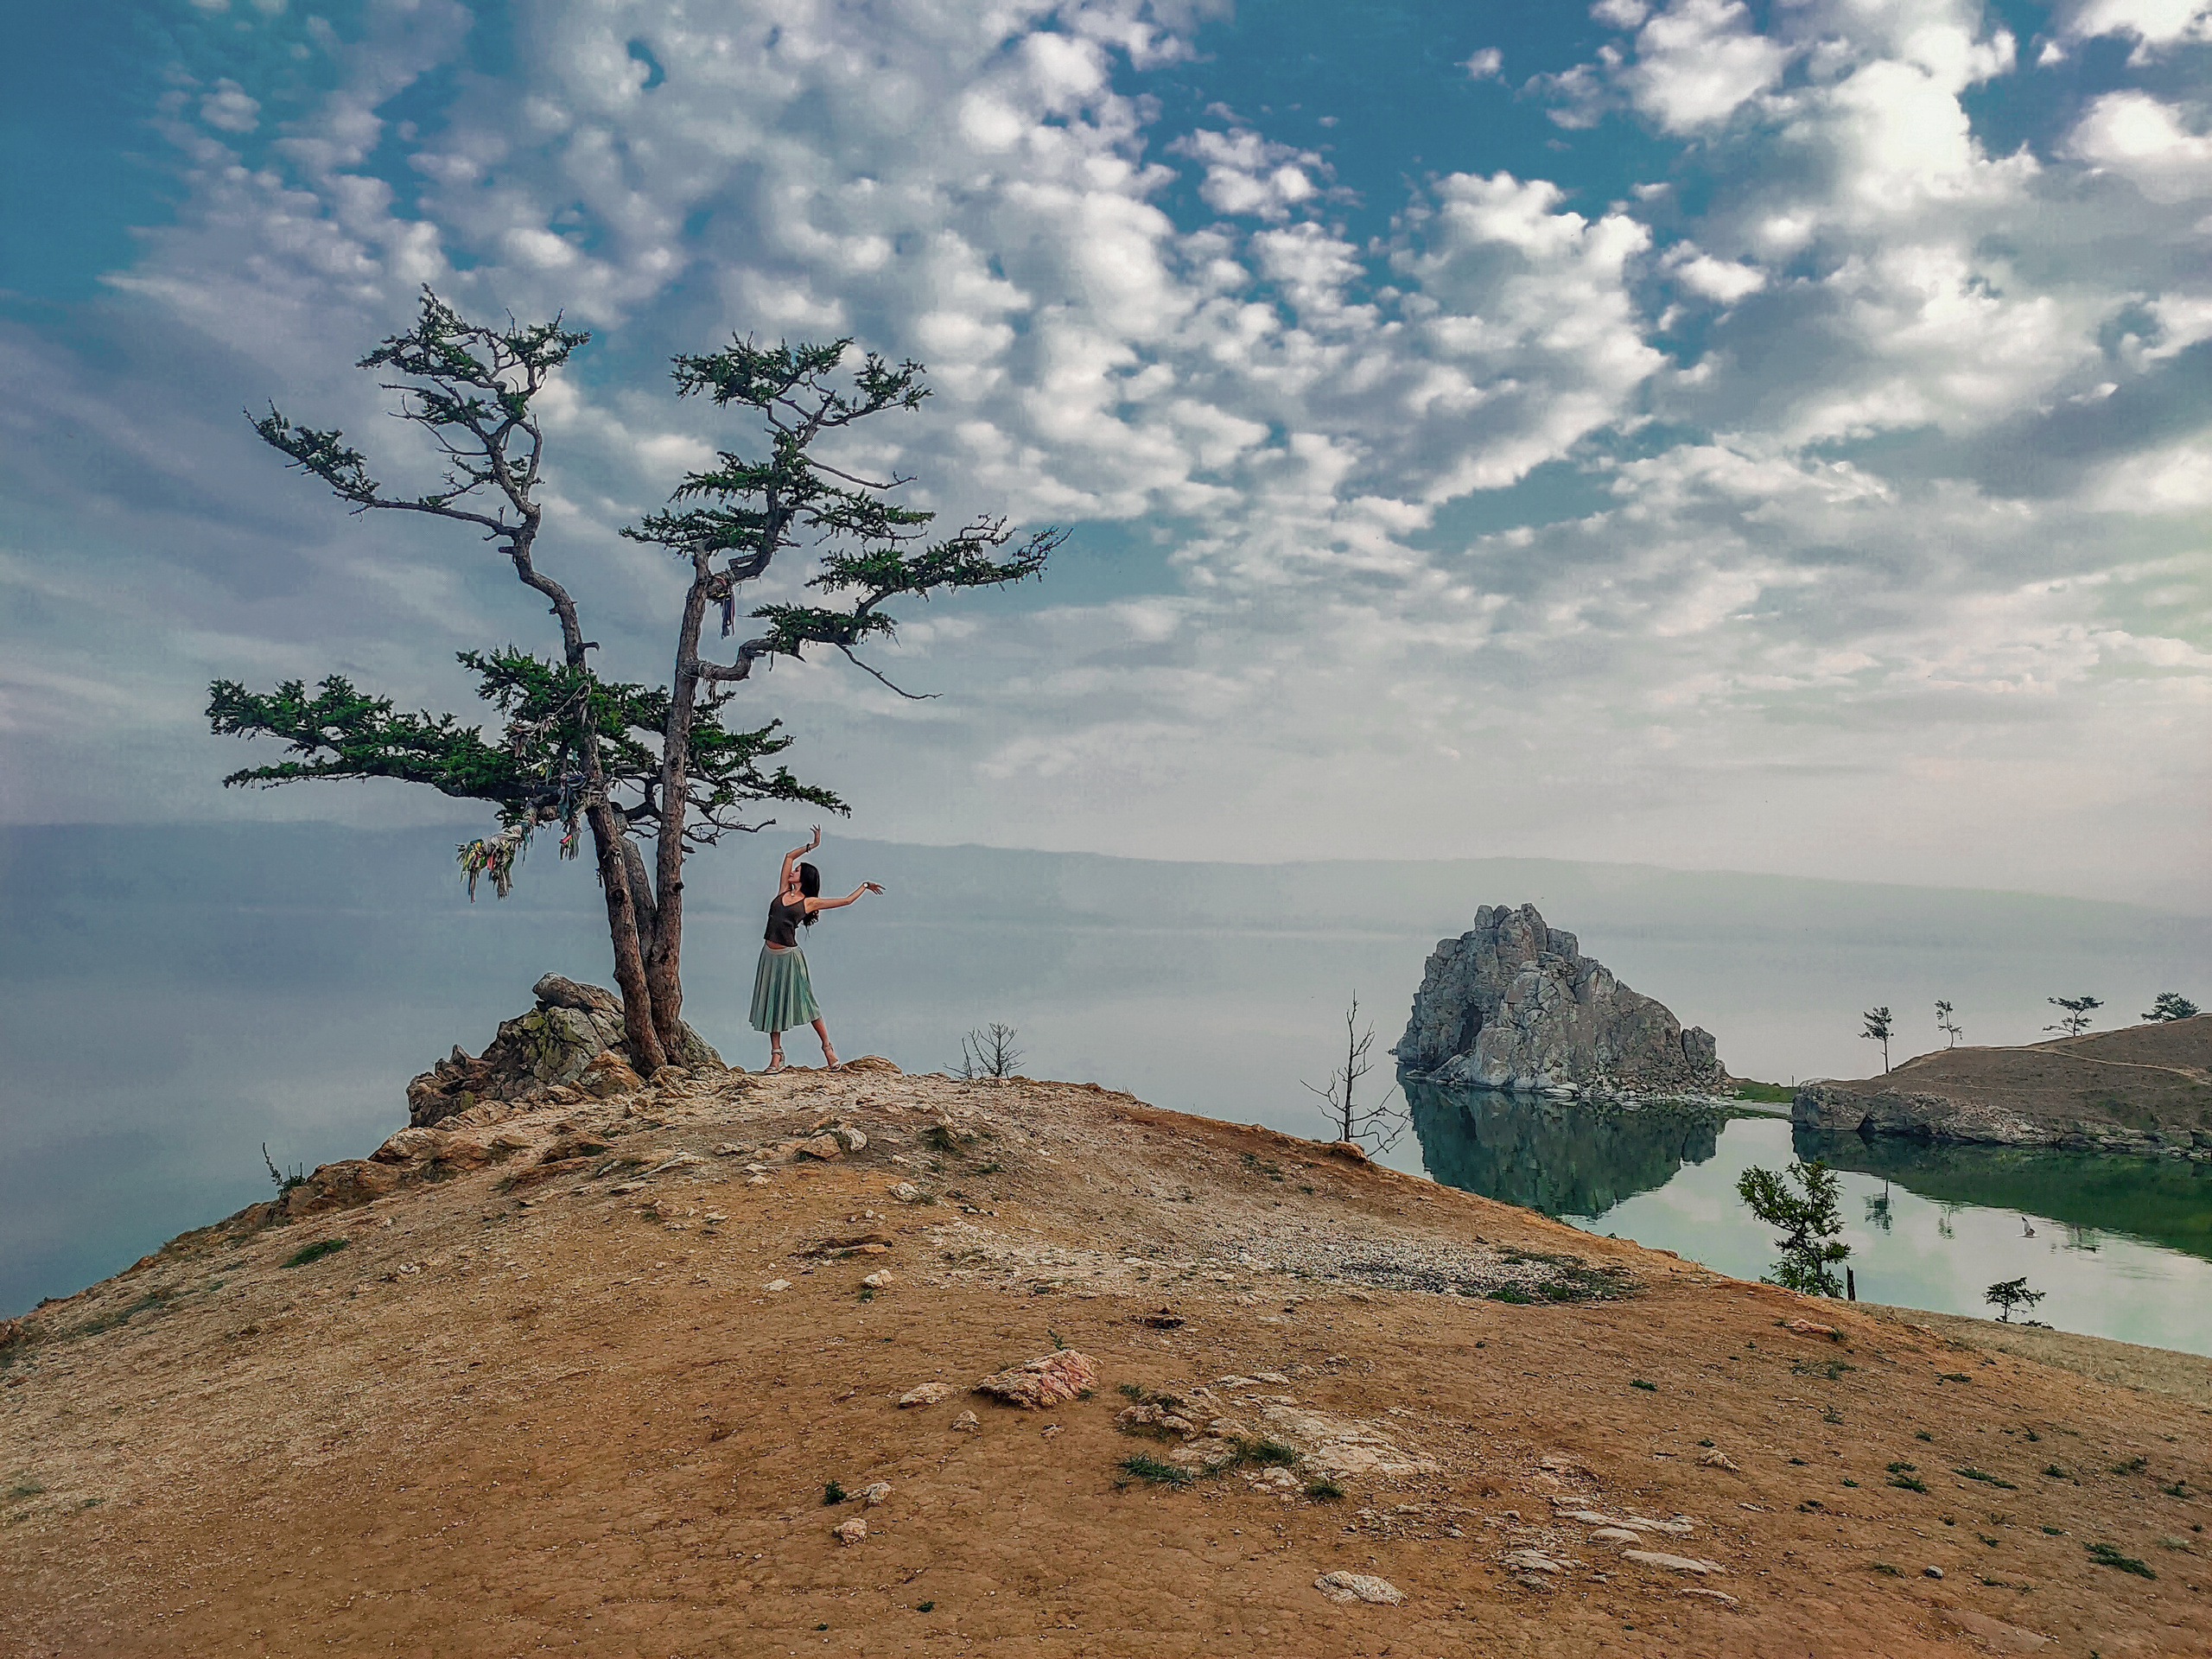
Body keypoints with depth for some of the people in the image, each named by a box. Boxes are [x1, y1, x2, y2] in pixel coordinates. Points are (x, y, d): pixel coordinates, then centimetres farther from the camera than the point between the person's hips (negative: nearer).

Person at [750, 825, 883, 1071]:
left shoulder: (810, 902, -1)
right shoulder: (783, 892, 11)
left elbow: (846, 900, 6)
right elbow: (789, 856, 16)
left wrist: (864, 886, 13)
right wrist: (812, 845, 17)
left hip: (789, 956, -5)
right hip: (770, 954, 5)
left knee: (805, 1002, -3)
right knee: (772, 1004, 5)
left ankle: (828, 1049, 7)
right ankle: (776, 1056, 11)